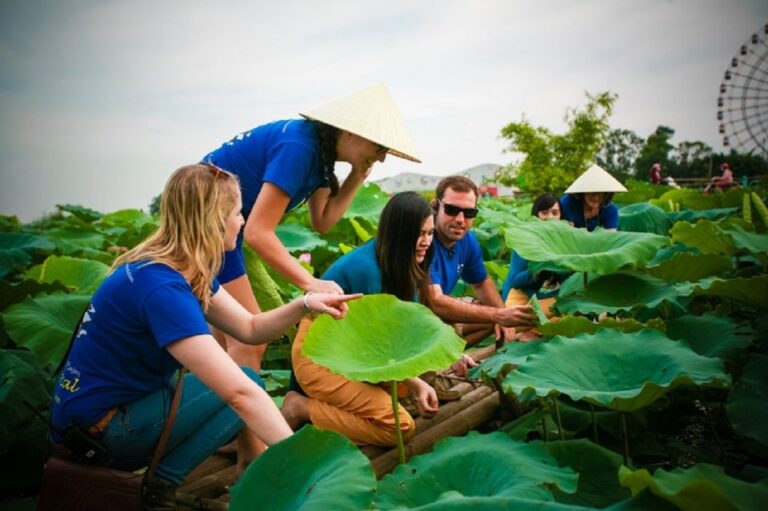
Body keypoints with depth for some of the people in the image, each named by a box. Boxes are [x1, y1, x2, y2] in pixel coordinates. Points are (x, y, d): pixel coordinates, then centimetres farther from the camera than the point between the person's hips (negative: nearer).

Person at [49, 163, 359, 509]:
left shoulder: (186, 270, 0)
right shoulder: (162, 287, -29)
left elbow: (250, 329, 4)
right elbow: (240, 392, -35)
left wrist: (303, 304, -13)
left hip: (129, 398, 9)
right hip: (96, 428, -9)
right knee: (245, 384, -11)